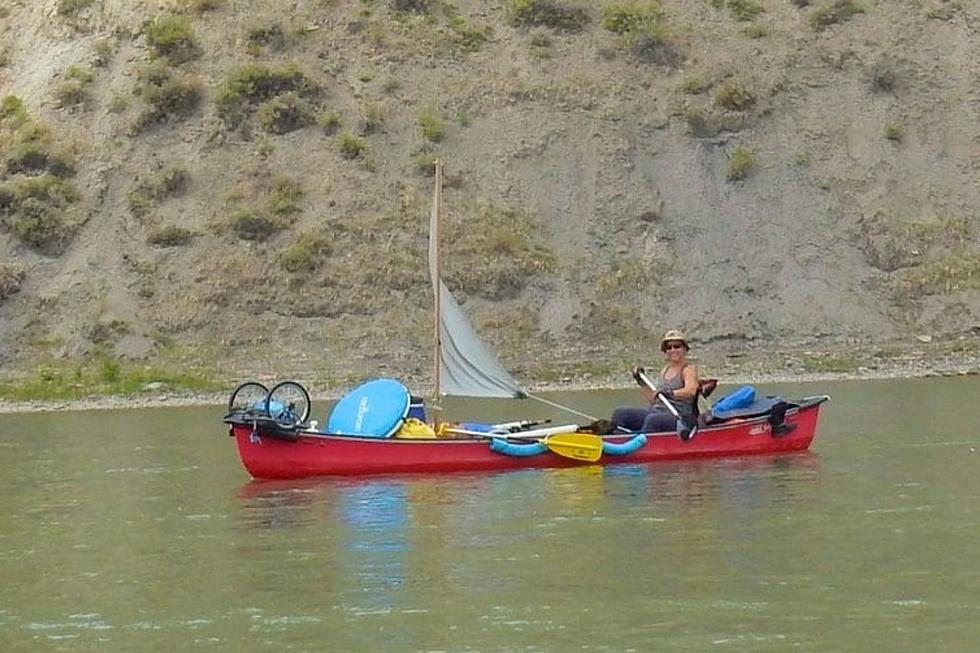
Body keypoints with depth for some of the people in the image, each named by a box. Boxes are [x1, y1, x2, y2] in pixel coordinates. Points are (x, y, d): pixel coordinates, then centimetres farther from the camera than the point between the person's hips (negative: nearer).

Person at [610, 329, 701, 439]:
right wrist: (641, 382, 17)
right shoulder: (665, 370, 21)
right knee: (620, 413, -9)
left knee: (652, 420, -41)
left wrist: (670, 393, -40)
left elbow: (691, 391, -25)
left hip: (680, 417, -8)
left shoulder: (689, 369, -3)